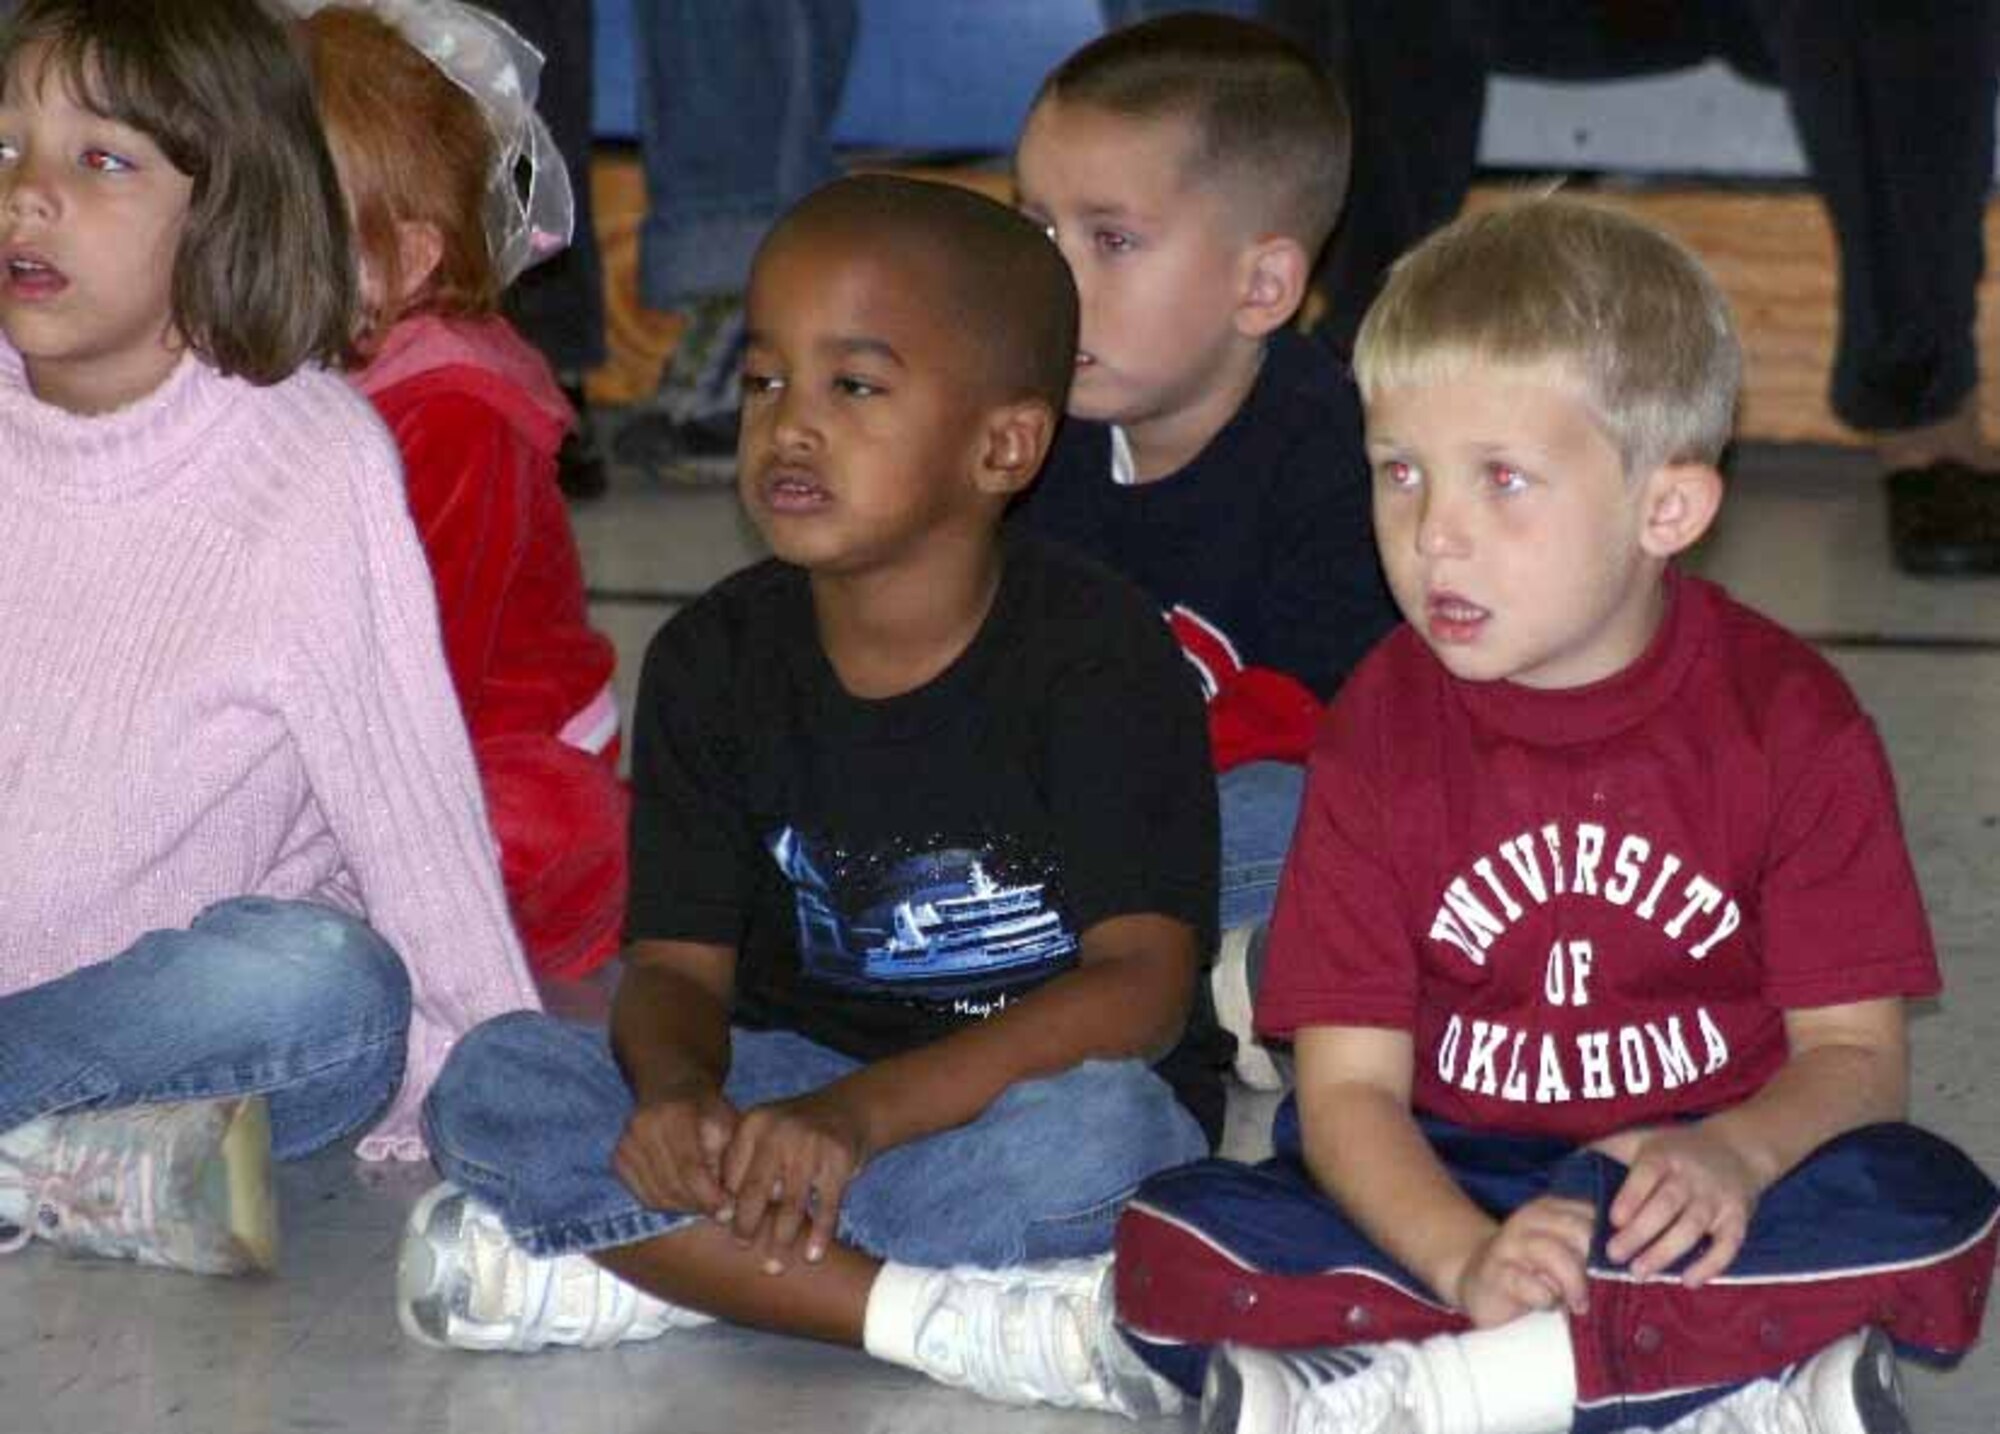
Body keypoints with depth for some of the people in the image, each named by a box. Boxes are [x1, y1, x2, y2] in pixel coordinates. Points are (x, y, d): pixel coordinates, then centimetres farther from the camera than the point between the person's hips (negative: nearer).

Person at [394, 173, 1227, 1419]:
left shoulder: (1100, 655, -14)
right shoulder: (717, 660, 1)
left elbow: (1142, 984, -21)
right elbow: (678, 961, -2)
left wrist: (857, 1111, -35)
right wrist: (680, 1089, -29)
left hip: (1030, 1086, -4)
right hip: (790, 1083, 5)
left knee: (1089, 1127, -39)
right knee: (498, 1078, -21)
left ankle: (655, 1270, -27)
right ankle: (941, 1317, -31)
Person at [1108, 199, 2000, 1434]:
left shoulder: (1790, 720, -6)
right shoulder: (1382, 731, -4)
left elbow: (1854, 1048, -5)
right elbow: (1349, 1082, -9)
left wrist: (1739, 1154, -28)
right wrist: (1466, 1262, -29)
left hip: (1685, 1197, 0)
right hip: (1455, 1191, 0)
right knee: (1171, 1242, -25)